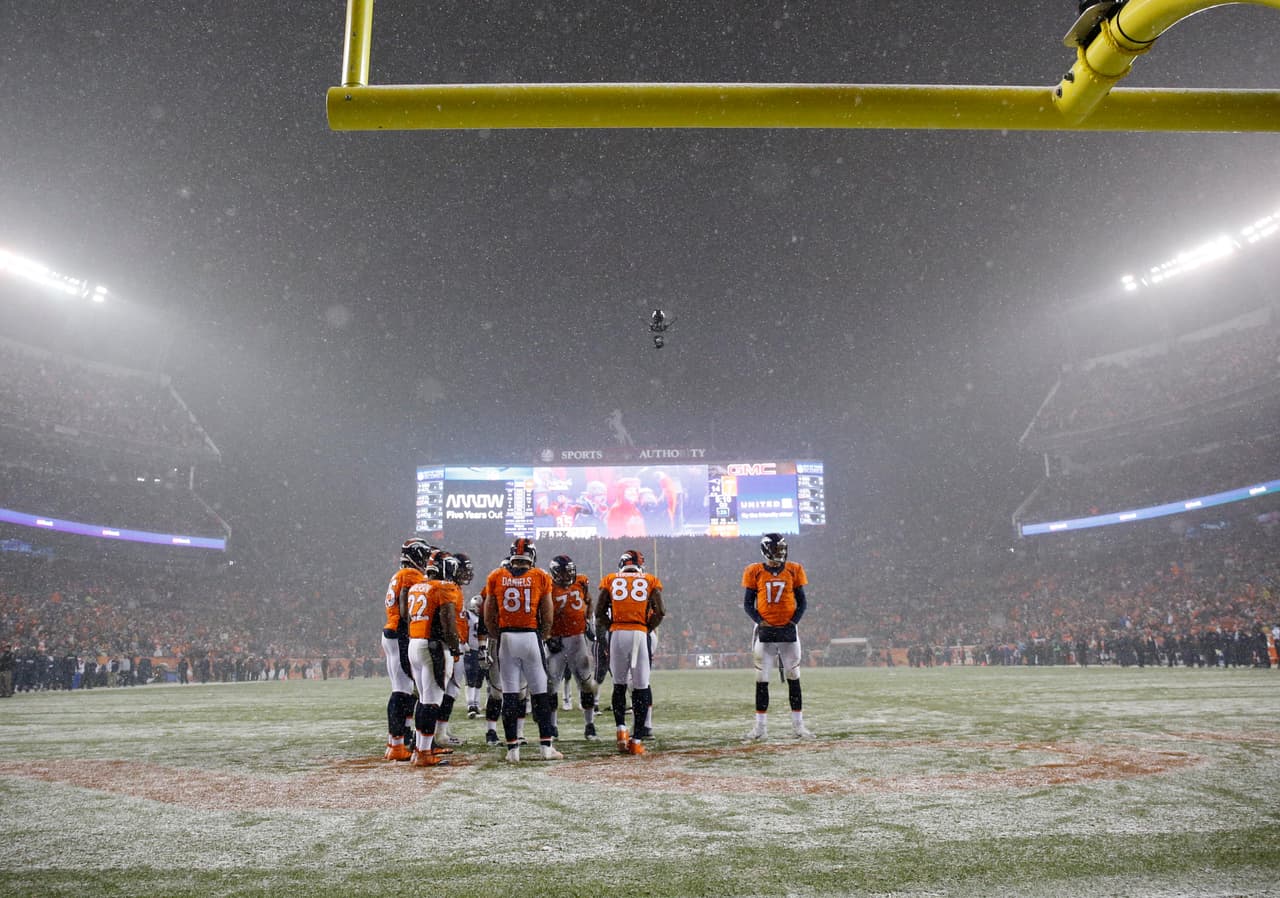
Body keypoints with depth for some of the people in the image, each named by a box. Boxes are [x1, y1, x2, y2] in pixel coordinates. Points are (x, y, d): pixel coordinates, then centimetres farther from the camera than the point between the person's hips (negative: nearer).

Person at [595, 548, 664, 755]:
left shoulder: (610, 581, 12)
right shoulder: (650, 582, 11)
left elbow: (599, 611, 7)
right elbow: (660, 612, 4)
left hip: (617, 634, 1)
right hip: (640, 634, -1)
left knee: (619, 685, 16)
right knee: (641, 687, 5)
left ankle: (621, 729, 2)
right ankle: (636, 741, 3)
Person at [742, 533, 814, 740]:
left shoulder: (793, 571, 3)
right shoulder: (755, 572, 0)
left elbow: (802, 602, 7)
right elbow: (748, 603, 3)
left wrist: (793, 621, -7)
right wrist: (760, 621, -11)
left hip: (788, 630, 1)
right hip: (765, 631, -1)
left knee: (793, 677, 5)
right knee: (762, 679, 2)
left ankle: (798, 724, 14)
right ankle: (761, 725, 11)